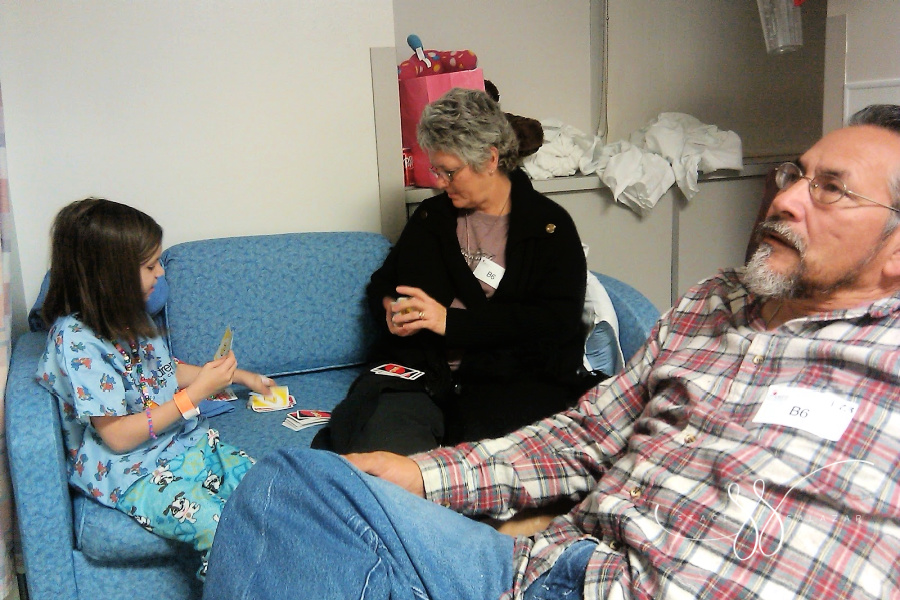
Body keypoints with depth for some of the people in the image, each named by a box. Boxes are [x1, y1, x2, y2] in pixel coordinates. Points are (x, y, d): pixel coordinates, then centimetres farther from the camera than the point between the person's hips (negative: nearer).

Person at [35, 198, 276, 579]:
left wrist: (238, 375, 25)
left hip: (186, 444, 8)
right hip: (133, 473, -8)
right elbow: (118, 437, -19)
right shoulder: (76, 341, -19)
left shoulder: (128, 316, 6)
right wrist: (196, 393, -19)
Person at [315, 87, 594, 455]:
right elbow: (382, 282, 32)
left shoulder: (550, 226, 6)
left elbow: (559, 321, -7)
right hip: (423, 367, 3)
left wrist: (452, 322, -12)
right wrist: (389, 307, 5)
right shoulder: (432, 215, 21)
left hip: (514, 377, -2)